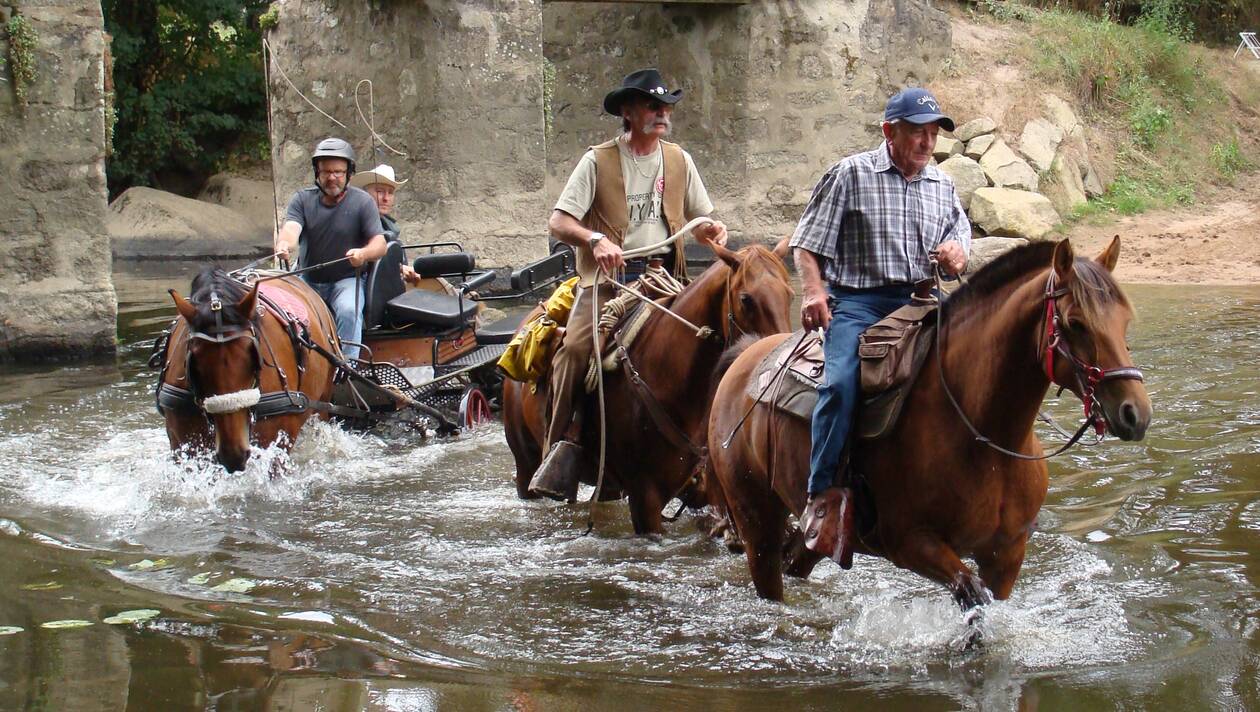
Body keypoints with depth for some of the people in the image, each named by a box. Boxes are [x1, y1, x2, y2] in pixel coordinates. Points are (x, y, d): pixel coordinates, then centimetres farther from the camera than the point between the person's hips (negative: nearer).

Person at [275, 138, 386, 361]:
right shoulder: (303, 199, 2)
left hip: (347, 279, -2)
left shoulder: (362, 202, -3)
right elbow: (291, 227, -16)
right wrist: (284, 244, -42)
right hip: (308, 280, 2)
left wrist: (364, 254, -36)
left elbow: (380, 243, -10)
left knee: (348, 311, -32)